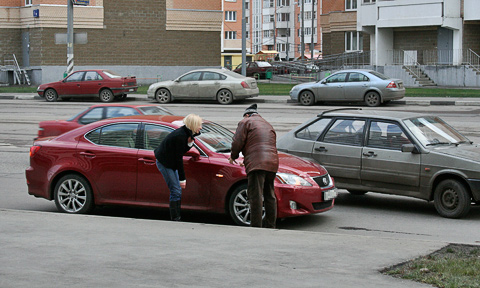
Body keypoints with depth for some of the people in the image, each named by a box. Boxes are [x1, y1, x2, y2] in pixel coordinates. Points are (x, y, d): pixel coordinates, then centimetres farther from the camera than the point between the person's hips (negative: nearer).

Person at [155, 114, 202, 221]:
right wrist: (182, 178, -21)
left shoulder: (186, 133, -1)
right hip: (164, 163, -10)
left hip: (170, 162, 10)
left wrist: (190, 143, -15)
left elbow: (181, 152, 3)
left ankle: (177, 216, 16)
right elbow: (178, 158, -25)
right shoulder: (180, 136, -28)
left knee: (178, 190, 10)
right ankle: (175, 218, -2)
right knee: (176, 191, -8)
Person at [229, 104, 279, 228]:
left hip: (257, 164, -7)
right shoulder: (268, 125, 30)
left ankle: (256, 226, -12)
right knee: (270, 196, 15)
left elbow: (237, 143, -2)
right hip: (272, 163, 7)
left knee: (256, 197, -9)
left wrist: (233, 157, 17)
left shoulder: (245, 122, 7)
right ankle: (271, 226, 19)